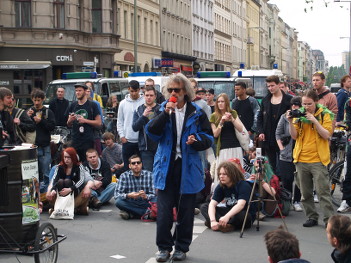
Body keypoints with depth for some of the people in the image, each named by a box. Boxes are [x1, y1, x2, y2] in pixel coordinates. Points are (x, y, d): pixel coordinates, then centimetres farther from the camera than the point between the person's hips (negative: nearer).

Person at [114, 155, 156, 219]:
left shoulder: (149, 175, -2)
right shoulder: (124, 176, -1)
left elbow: (154, 194, -8)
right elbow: (117, 194, -10)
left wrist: (146, 196, -30)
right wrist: (128, 195, -29)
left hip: (145, 203, -1)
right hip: (130, 204, 1)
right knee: (119, 201, -30)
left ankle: (130, 213, -24)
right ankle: (147, 213, -24)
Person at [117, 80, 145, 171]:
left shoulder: (144, 102, -2)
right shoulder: (123, 103, 8)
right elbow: (120, 121, 12)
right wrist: (122, 135, 2)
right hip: (127, 141, 3)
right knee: (127, 167, 7)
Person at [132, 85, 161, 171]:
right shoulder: (139, 110, 7)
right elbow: (134, 128, -3)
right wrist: (143, 116, -15)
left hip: (159, 146, 0)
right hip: (145, 148, 1)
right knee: (148, 172, 0)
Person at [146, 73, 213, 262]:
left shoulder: (197, 113, 1)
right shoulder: (163, 109, 5)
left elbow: (208, 138, 4)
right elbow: (151, 132, -8)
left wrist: (197, 139, -17)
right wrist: (165, 113, -18)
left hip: (188, 168, 0)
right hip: (166, 167, 1)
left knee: (185, 210, 8)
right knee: (164, 210, -2)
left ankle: (181, 247, 21)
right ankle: (164, 247, 11)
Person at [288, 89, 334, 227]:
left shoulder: (325, 114, -1)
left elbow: (327, 135, -11)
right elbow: (294, 136, 3)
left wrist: (314, 121, -19)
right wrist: (291, 122, -12)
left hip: (318, 159, -4)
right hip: (301, 159, 4)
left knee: (323, 191, -6)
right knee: (305, 193, 9)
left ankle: (329, 219, -2)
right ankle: (312, 217, 19)